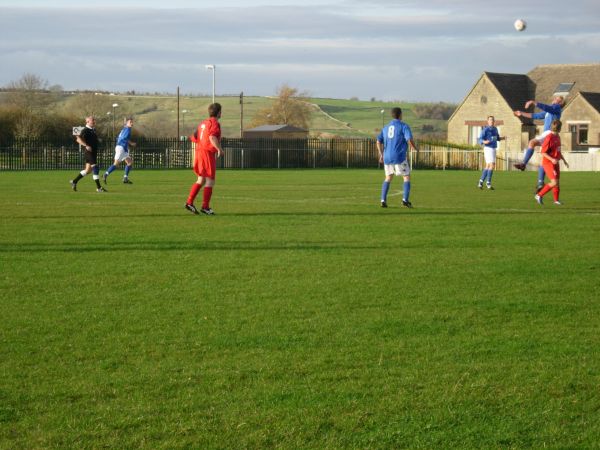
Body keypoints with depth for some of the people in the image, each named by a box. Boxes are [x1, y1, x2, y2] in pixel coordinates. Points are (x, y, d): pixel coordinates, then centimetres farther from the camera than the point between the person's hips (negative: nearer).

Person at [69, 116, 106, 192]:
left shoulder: (93, 130, 16)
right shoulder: (85, 130, -12)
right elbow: (78, 139, -22)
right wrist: (86, 145, -31)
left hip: (94, 152, 10)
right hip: (89, 152, -10)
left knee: (88, 170, 12)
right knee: (95, 168, -10)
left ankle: (74, 181, 23)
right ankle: (98, 187, -7)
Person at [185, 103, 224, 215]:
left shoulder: (203, 123, 17)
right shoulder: (215, 123, -9)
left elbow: (195, 138, 21)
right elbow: (212, 137, -26)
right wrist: (220, 149, -19)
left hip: (199, 151, 8)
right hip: (208, 152, -8)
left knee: (201, 180, 15)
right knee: (210, 181, -3)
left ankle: (189, 202, 9)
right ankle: (205, 207, -4)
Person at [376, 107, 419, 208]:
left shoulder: (386, 128, 14)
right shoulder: (404, 126, -4)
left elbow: (379, 142, 15)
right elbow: (410, 140, -15)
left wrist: (381, 154, 26)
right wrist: (415, 148, 4)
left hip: (387, 157, 5)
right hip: (399, 157, -5)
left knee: (388, 178, 18)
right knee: (407, 177, 5)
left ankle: (383, 200, 7)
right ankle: (405, 200, -9)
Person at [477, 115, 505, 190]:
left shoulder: (495, 129, 12)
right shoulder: (485, 129, -11)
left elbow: (497, 138, 22)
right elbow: (480, 139, -14)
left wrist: (502, 138, 2)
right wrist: (485, 142, -35)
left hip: (493, 149, 8)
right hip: (488, 148, -8)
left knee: (488, 166, 11)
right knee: (492, 165, -15)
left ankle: (481, 182, 18)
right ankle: (488, 182, -9)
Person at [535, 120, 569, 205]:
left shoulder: (557, 137, 9)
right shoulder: (549, 138, -19)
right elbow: (543, 152, -18)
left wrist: (564, 160, 20)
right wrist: (552, 159, -29)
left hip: (555, 163, 9)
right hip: (548, 163, -9)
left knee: (557, 182, 13)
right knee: (554, 182, -17)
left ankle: (556, 200, 27)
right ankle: (539, 195, -6)